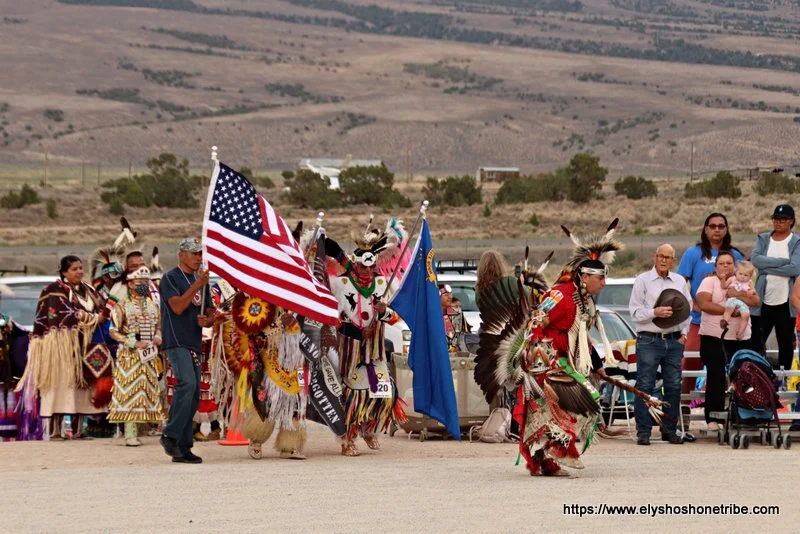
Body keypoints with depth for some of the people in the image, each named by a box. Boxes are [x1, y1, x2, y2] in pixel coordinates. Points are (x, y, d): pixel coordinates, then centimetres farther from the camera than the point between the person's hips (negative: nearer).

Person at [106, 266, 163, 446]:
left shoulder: (153, 306, 12)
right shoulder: (122, 306, -3)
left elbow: (159, 327, 21)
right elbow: (114, 331, -6)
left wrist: (158, 338, -2)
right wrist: (134, 343, -16)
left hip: (149, 356, 5)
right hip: (129, 356, -5)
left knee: (148, 390, 4)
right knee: (129, 391, -8)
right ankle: (130, 434, -9)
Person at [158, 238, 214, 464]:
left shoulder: (200, 281, 20)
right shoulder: (170, 279, -2)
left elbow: (210, 313, 23)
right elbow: (178, 307, -16)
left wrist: (207, 321, 0)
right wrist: (197, 285, -17)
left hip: (195, 344, 8)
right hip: (176, 342, -8)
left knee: (193, 397, 4)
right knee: (187, 383, -27)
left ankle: (183, 448, 6)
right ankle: (170, 435, -21)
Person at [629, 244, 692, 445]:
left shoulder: (680, 282, 15)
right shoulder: (642, 280, 2)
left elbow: (687, 309, 18)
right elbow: (635, 311, -4)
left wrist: (684, 333, 7)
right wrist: (655, 312, -18)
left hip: (674, 341, 4)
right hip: (648, 340, -4)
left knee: (673, 387, 4)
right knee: (645, 386, -6)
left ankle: (670, 430, 12)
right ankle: (643, 432, -5)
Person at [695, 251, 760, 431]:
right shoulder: (709, 282, 3)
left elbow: (756, 301, -2)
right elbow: (703, 304, -13)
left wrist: (736, 295, -16)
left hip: (740, 339, 4)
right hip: (714, 339, -4)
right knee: (716, 379, -8)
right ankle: (713, 420, -6)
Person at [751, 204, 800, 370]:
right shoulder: (763, 239, 8)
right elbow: (755, 259, -11)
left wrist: (767, 267, -14)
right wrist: (783, 261, -16)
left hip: (785, 304, -2)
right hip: (763, 303, 2)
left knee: (786, 345, 6)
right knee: (756, 344, 2)